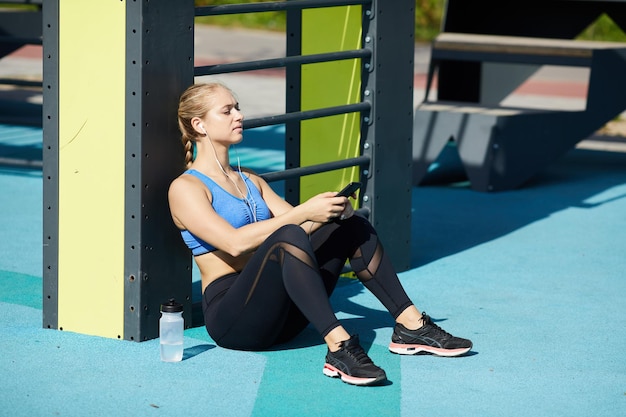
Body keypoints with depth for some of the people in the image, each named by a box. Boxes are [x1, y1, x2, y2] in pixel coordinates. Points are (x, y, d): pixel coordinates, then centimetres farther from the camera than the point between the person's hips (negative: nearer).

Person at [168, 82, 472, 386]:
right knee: (288, 237, -34)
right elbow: (235, 242, -20)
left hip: (280, 313, 8)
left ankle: (410, 326, -7)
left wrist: (332, 209, -7)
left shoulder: (249, 180, 21)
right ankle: (339, 348, -45)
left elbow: (297, 222, 15)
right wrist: (304, 212, -22)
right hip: (231, 316, -8)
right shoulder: (185, 188, -5)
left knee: (352, 227, -2)